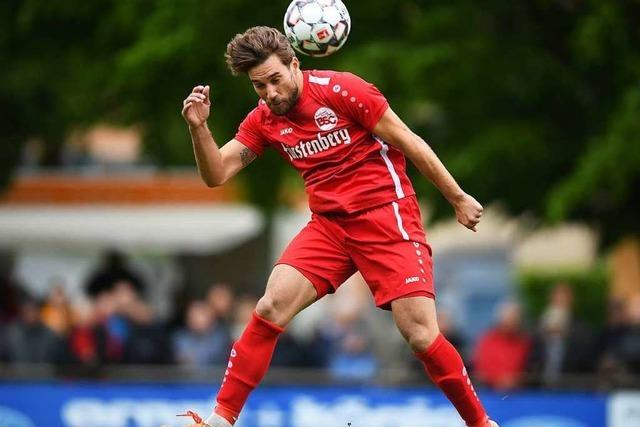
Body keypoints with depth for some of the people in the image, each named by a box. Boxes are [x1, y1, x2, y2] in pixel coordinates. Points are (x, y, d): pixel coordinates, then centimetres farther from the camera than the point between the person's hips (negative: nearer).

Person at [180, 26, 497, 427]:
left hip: (387, 215, -5)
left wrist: (458, 197, -3)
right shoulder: (263, 120, 5)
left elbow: (408, 141, -6)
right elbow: (216, 174, 3)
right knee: (270, 308, -14)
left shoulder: (341, 90, -11)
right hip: (329, 225, 5)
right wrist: (199, 127, -16)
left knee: (422, 336, -14)